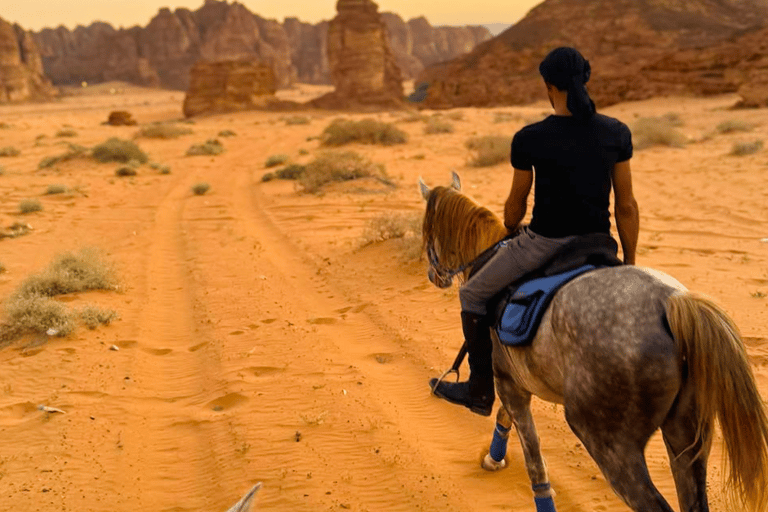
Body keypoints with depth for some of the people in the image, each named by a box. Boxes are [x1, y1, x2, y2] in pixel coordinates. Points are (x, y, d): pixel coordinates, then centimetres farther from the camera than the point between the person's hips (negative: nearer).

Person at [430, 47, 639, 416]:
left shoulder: (529, 140, -13)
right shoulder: (617, 133, -4)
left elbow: (516, 205, -1)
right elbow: (626, 206, 1)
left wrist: (511, 231, 23)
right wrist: (630, 263, 13)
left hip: (543, 243, -4)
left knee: (473, 294, 18)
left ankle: (481, 391, 24)